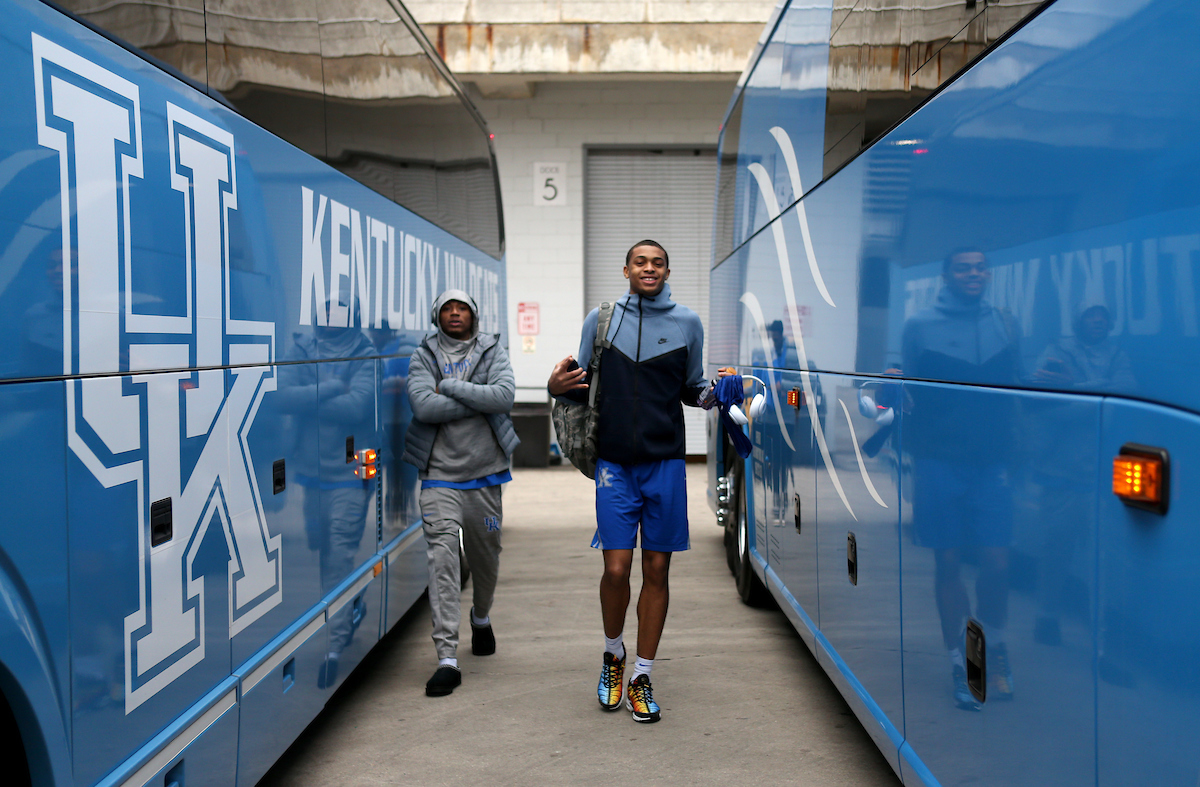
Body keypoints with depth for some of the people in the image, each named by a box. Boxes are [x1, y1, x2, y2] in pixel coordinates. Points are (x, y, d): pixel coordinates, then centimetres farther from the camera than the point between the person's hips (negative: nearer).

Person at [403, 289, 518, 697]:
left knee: (485, 555, 16)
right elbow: (424, 407, -16)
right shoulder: (424, 357, 2)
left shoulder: (493, 351, 4)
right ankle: (447, 660, -11)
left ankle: (481, 618, 47)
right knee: (442, 558, -12)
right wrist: (477, 399, -14)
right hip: (440, 475, -2)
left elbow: (505, 396, -15)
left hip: (485, 472, 2)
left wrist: (449, 387, -15)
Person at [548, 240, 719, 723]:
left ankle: (641, 677, 17)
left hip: (666, 464, 1)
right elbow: (584, 389, 11)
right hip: (614, 464, -1)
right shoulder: (602, 319, 6)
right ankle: (613, 653, 24)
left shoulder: (687, 323, 7)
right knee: (616, 568, -5)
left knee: (656, 570, 4)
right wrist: (558, 386, -10)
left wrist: (713, 393, -8)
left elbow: (691, 390, 13)